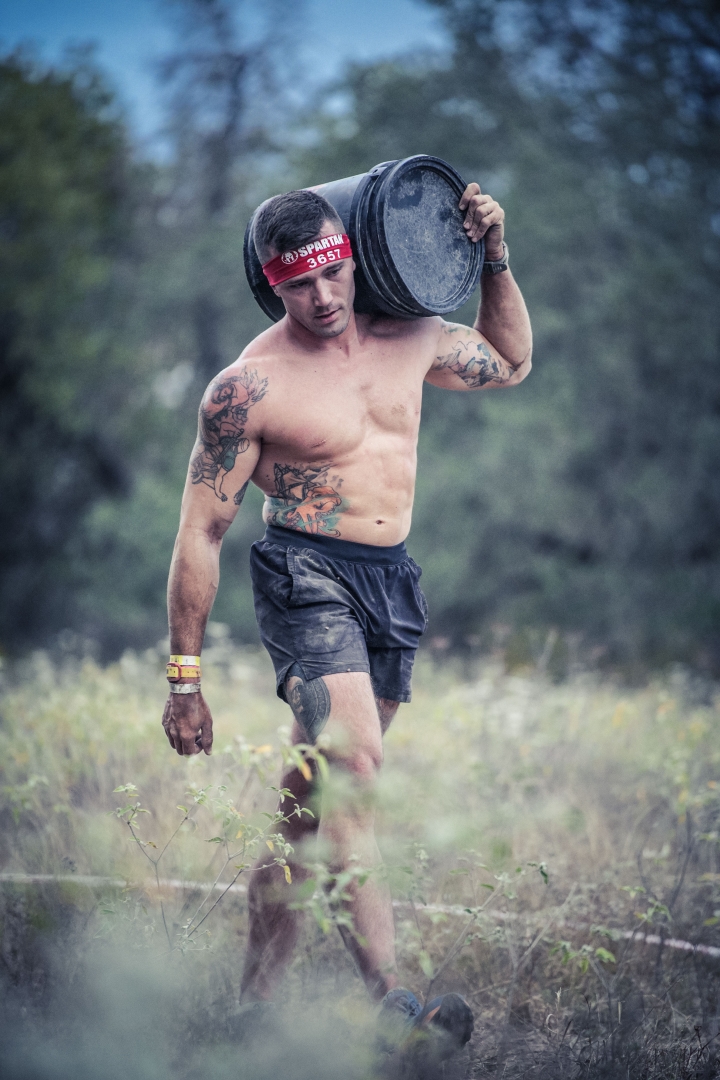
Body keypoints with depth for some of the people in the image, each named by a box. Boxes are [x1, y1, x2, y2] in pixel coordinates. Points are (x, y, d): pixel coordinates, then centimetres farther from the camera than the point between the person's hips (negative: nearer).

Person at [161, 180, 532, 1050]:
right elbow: (199, 533, -5)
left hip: (390, 585, 6)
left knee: (311, 797, 8)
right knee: (353, 767, -26)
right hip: (307, 577, -6)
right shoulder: (248, 388, -10)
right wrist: (186, 675, -5)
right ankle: (387, 995, -34)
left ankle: (254, 996, 17)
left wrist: (494, 262, 12)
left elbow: (510, 362, 28)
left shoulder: (408, 340, 7)